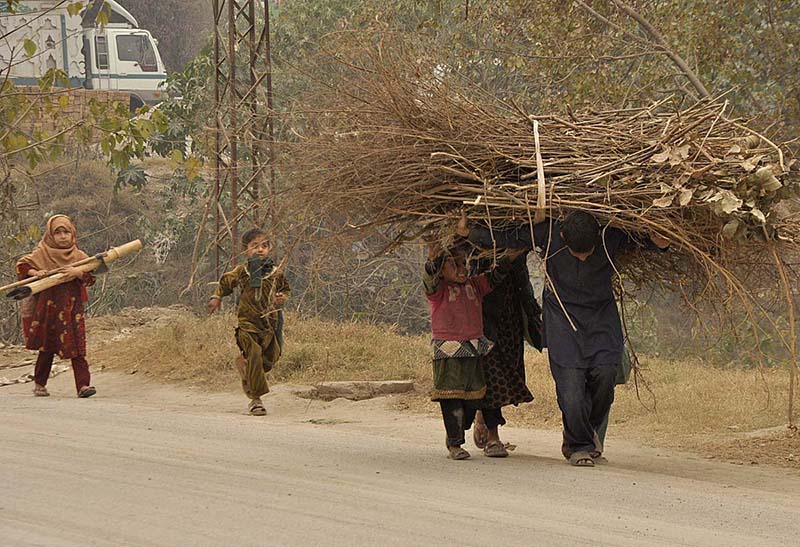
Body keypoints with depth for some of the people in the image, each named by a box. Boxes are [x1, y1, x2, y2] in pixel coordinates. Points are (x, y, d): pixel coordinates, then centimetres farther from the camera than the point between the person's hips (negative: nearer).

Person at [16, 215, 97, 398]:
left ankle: (83, 385, -12)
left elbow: (91, 275, -2)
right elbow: (22, 265, 2)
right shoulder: (42, 253, 2)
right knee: (46, 347, 9)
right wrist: (35, 272, -17)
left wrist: (78, 272, -22)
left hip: (72, 308, 1)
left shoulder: (78, 256, 6)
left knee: (76, 348, -7)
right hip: (49, 306, -1)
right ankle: (39, 384, 23)